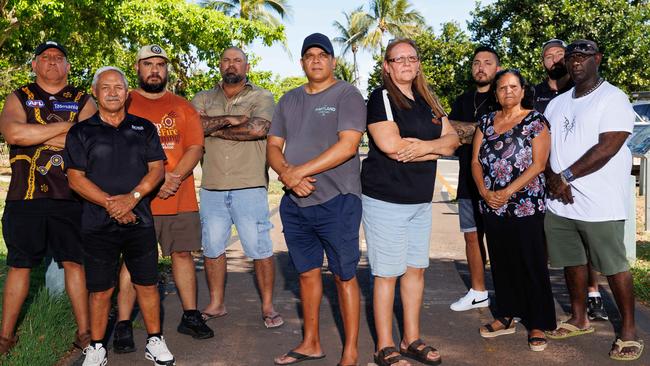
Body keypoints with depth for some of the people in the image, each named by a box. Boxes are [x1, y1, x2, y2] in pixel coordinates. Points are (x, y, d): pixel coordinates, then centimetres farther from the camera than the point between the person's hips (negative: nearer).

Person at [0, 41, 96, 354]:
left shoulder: (83, 102, 9)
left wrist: (35, 135, -8)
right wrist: (66, 126, -11)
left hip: (70, 196, 0)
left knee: (75, 262, 4)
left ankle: (84, 332, 14)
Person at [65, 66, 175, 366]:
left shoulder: (144, 128, 10)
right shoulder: (81, 132, 5)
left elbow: (157, 169, 3)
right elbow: (76, 178, -2)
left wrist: (132, 198, -13)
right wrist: (110, 204, -13)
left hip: (140, 221, 1)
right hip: (98, 225, -1)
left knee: (147, 284, 6)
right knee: (100, 289, 5)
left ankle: (155, 341, 20)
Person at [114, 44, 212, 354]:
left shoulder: (182, 107, 13)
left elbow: (195, 147, 4)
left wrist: (174, 177, -12)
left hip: (181, 198, 3)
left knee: (183, 253, 9)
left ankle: (190, 316, 19)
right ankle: (123, 325, 6)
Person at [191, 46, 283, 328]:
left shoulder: (261, 97, 2)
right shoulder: (203, 99, 13)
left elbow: (258, 128, -17)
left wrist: (214, 128, -8)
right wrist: (229, 119, -14)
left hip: (249, 187, -4)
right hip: (211, 188, 4)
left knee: (260, 249, 0)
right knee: (212, 249, 12)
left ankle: (268, 307, 15)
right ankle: (216, 305, 28)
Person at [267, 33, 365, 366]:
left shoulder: (347, 95, -5)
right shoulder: (289, 100, 14)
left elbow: (347, 145, -17)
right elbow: (273, 146, 11)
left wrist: (300, 172, -17)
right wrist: (287, 174, -11)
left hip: (336, 201, -6)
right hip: (294, 202, 6)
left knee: (344, 275, 2)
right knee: (307, 273, 15)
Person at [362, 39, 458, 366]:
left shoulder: (428, 101, 14)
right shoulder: (381, 98, -8)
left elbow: (452, 138, 7)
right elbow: (391, 146, -21)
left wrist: (424, 146, -15)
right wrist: (437, 149, -8)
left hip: (421, 200, 7)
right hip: (386, 200, -7)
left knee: (416, 269, 13)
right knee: (387, 274, 0)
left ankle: (412, 340, 27)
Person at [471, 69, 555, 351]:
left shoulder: (535, 121, -3)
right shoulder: (486, 122, 11)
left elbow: (538, 164, -10)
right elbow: (476, 160, 7)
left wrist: (507, 193, -15)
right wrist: (485, 192, -8)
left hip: (526, 206, -4)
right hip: (492, 207, 5)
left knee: (531, 264, 1)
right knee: (501, 262, 12)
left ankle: (537, 324, 14)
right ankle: (506, 317, 25)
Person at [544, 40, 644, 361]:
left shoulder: (613, 98, -6)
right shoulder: (557, 103, 15)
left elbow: (607, 148, -16)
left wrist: (567, 176, -14)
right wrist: (553, 178, -7)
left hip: (600, 204, -6)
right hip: (559, 202, 6)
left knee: (614, 266, 1)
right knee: (572, 261, 13)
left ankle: (629, 329, 15)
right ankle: (579, 319, 28)